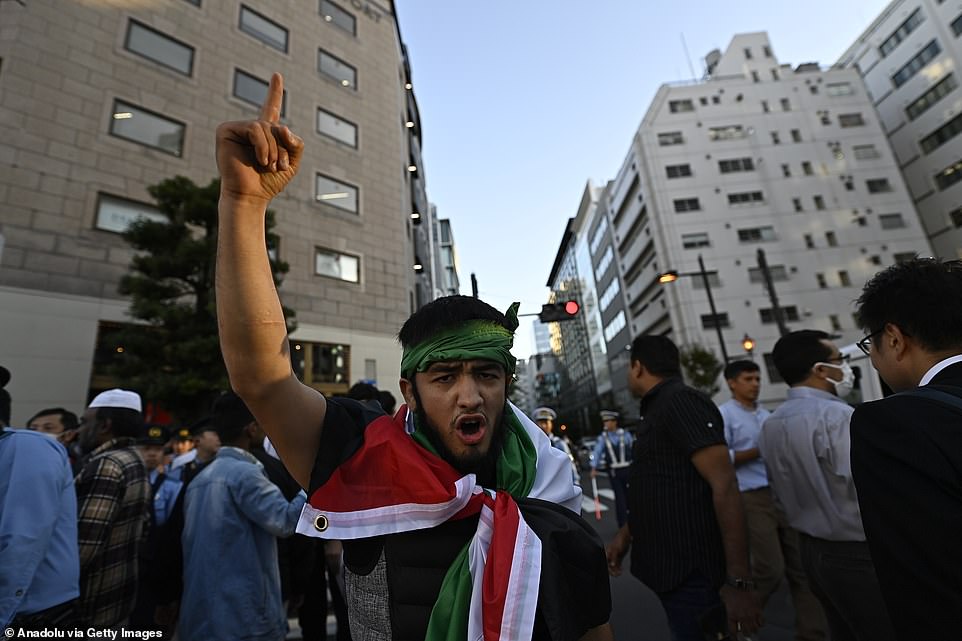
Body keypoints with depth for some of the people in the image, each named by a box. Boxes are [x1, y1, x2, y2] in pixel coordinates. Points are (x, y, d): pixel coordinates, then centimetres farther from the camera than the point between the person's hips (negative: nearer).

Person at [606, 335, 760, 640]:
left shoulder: (680, 400, -16)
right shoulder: (658, 408, 13)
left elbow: (724, 487, -22)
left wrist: (739, 581, -23)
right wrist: (625, 534, 17)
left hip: (690, 577, -9)